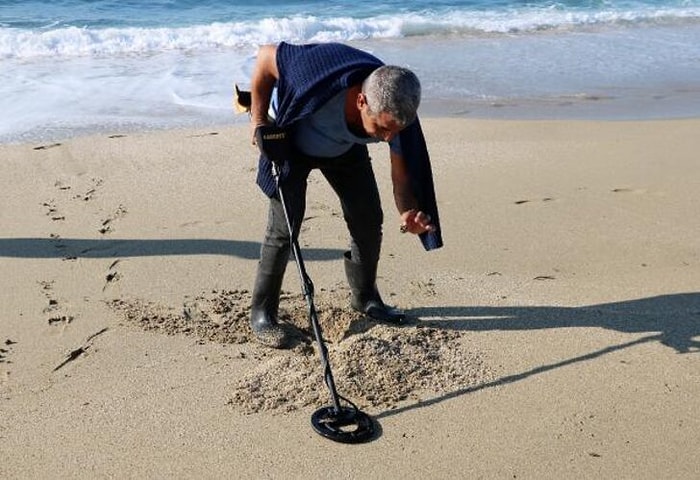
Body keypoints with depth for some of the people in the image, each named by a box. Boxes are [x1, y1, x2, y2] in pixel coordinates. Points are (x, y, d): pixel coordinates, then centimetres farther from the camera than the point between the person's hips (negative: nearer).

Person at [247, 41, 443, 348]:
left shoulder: (397, 115, -30)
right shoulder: (320, 80, -44)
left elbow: (403, 176, -23)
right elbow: (266, 55, -26)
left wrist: (409, 213, -45)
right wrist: (258, 121, -22)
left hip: (344, 148, 4)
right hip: (287, 137, -4)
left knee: (369, 219, 1)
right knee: (285, 224, -13)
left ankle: (365, 298, 24)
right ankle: (262, 313, 3)